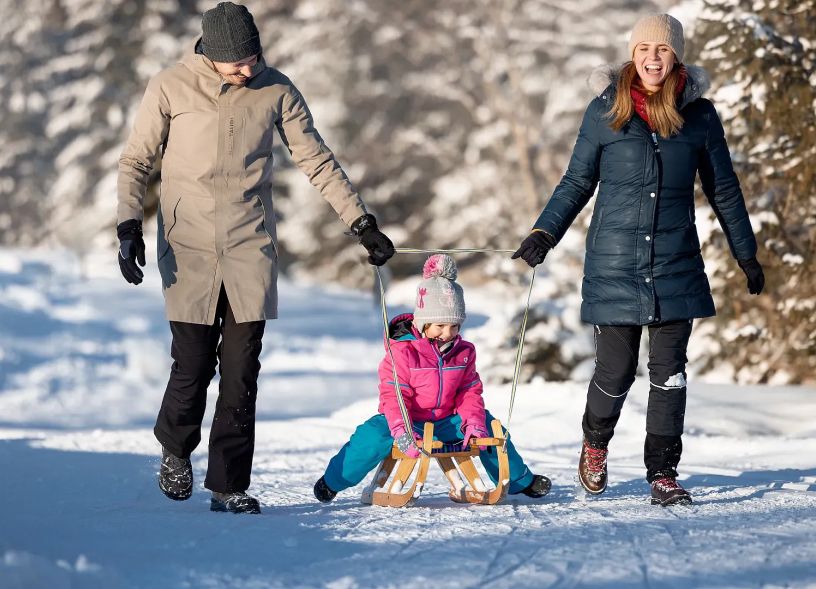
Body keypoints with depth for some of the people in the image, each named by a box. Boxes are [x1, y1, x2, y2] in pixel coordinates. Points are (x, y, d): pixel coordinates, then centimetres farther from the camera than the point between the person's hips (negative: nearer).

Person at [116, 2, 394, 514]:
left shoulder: (276, 91, 3)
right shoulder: (172, 88, -3)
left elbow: (317, 160, 9)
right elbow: (136, 161, 4)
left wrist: (363, 223, 7)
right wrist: (129, 226, -9)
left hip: (251, 246, 1)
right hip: (188, 248, -1)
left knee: (242, 371, -3)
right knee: (194, 365, -3)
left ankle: (230, 487, 5)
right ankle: (176, 449, 26)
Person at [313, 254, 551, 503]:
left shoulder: (463, 351, 1)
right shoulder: (402, 351, -17)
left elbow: (470, 392, 5)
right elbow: (393, 396, -21)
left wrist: (473, 423, -15)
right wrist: (402, 432, -36)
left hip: (447, 421, 5)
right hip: (410, 422, -5)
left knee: (488, 425, -6)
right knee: (375, 436, -32)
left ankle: (520, 481, 18)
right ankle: (332, 482, -10)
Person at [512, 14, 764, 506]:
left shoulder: (699, 114, 3)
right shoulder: (605, 111, 0)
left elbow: (723, 189, 12)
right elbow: (577, 183, 8)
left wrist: (747, 254, 15)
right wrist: (545, 233, -3)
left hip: (676, 265, 1)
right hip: (614, 264, -1)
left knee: (669, 372, -1)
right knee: (616, 370, 1)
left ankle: (663, 474, 8)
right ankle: (596, 442, 30)